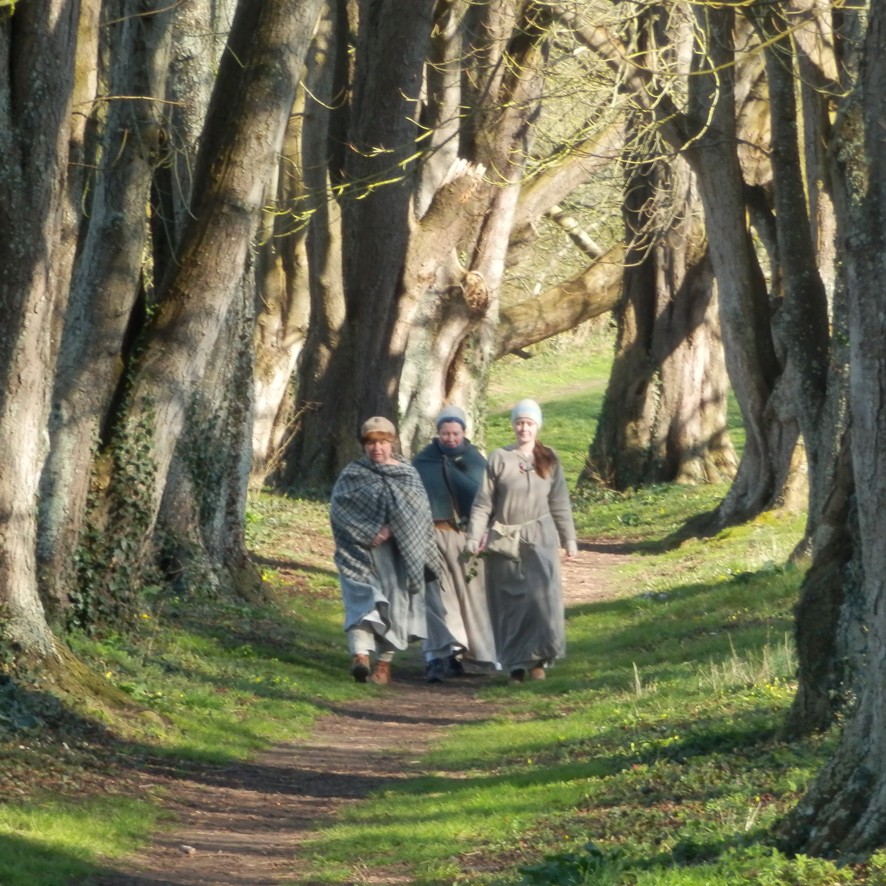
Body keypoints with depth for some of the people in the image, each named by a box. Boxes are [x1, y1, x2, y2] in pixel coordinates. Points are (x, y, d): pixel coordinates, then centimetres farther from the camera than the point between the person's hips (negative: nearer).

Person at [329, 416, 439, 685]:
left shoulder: (408, 474, 10)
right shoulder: (352, 475, 6)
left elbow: (421, 512, 5)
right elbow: (339, 508, -5)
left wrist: (392, 529, -10)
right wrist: (370, 532, -15)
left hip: (400, 553, 2)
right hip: (364, 551, -2)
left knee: (394, 602, 1)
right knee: (363, 599, -15)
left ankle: (384, 662, 9)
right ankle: (361, 654, -31)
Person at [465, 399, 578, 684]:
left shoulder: (549, 460, 6)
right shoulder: (499, 459, 0)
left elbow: (560, 503, 10)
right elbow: (483, 503, 0)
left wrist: (569, 539, 9)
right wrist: (473, 537, -5)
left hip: (540, 538, 1)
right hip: (504, 542, -1)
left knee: (541, 596, -10)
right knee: (510, 603, 3)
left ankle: (537, 658, -2)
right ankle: (515, 664, 10)